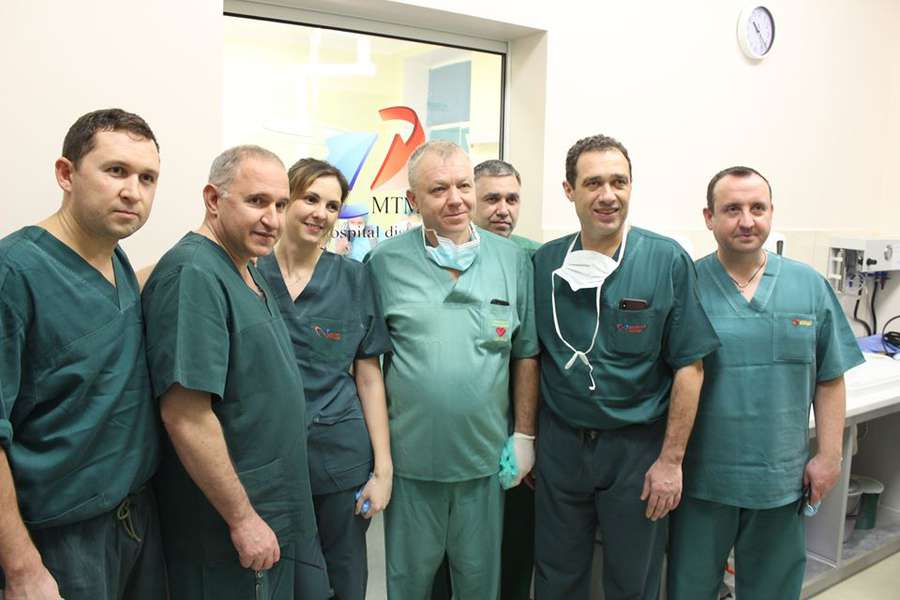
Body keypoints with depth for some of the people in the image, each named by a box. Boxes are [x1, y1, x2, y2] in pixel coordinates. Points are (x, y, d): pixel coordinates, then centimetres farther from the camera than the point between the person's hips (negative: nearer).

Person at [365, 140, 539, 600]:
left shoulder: (511, 259, -1)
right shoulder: (386, 262, -6)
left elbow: (526, 355, 5)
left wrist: (524, 435, 3)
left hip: (486, 456, 1)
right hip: (410, 455, -1)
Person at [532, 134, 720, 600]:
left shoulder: (668, 261, -10)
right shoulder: (544, 263, -2)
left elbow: (689, 367, -8)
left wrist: (671, 460, -9)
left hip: (637, 446, -2)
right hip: (560, 442, 2)